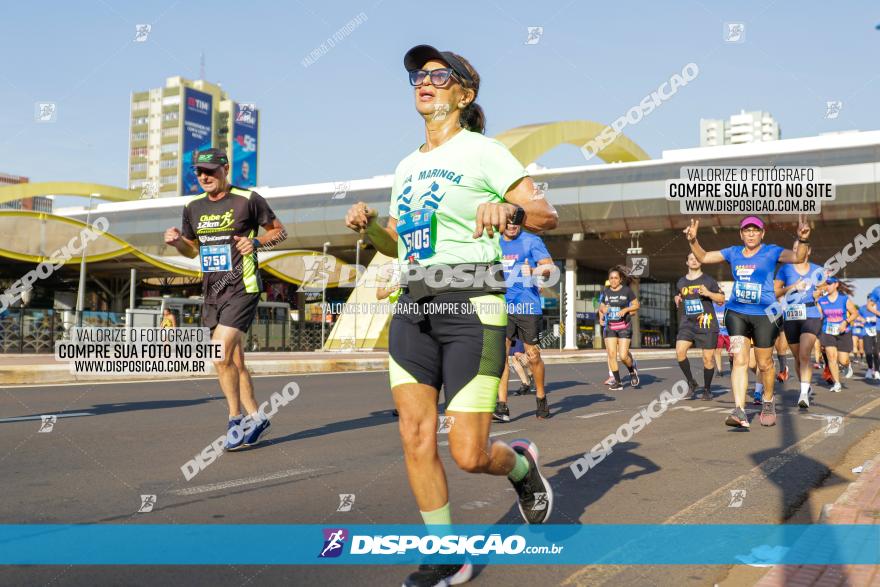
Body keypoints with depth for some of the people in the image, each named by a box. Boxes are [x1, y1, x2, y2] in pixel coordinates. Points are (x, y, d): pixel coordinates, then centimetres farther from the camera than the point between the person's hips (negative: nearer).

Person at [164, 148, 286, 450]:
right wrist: (177, 241, 0)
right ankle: (255, 417, 23)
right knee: (234, 361, 10)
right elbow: (192, 249, 21)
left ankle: (235, 420, 0)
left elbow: (280, 231, 3)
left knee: (221, 356, -16)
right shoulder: (193, 206, 11)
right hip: (212, 292, 7)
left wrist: (257, 241, -16)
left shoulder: (248, 199, -6)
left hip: (242, 289, -7)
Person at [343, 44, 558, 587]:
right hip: (414, 307, 6)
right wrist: (369, 224, 3)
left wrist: (509, 209, -27)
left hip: (471, 304, -6)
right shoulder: (407, 167, 18)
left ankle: (521, 465, 28)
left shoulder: (482, 151, -1)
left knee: (469, 454, -8)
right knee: (415, 436, -2)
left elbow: (548, 216, -6)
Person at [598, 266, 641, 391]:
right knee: (611, 354, -6)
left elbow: (636, 305, 1)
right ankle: (617, 382, 3)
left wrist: (626, 309, -15)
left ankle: (633, 371, 23)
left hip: (624, 327, -3)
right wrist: (602, 309, -5)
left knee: (623, 355, -9)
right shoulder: (605, 292, 6)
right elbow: (601, 307, 17)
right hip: (609, 326, 3)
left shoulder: (626, 290, -4)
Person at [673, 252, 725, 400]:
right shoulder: (681, 282, 12)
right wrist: (677, 300, 6)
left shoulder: (708, 280, 1)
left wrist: (709, 293, -14)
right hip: (687, 323, 3)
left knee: (708, 357, 0)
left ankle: (707, 388, 17)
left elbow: (722, 299, 3)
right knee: (680, 351, -16)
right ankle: (691, 382, 2)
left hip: (706, 323, -3)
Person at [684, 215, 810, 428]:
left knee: (764, 364, 7)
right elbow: (704, 257, 15)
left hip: (765, 314, -2)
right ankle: (739, 411, -15)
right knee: (739, 360, -9)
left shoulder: (771, 252, -1)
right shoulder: (733, 253, 10)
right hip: (736, 313, 2)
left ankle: (768, 403, 32)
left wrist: (802, 240, -35)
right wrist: (693, 240, -2)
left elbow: (798, 257, -16)